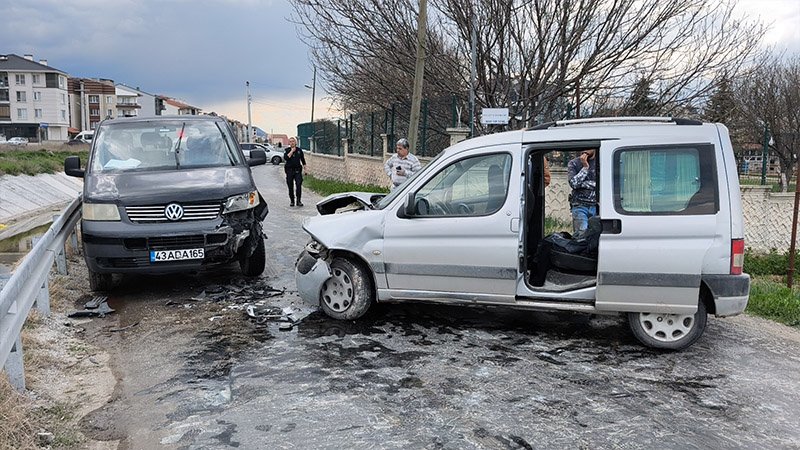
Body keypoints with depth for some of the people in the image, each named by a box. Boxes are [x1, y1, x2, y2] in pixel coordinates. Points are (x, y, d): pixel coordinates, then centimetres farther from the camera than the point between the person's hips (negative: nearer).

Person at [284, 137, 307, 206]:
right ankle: (292, 201, 14)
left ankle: (299, 201, -8)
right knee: (290, 186, 4)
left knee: (299, 185, -12)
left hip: (297, 170, 0)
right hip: (289, 170, 0)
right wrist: (292, 151, -12)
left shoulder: (299, 150, 7)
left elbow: (303, 159, 15)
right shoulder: (287, 150, 3)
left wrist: (304, 167, 13)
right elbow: (285, 158, -14)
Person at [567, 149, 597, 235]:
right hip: (580, 206, -1)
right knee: (581, 235, -13)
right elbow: (573, 183, -7)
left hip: (597, 206, 1)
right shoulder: (573, 164, 9)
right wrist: (585, 167, -8)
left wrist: (583, 184, -4)